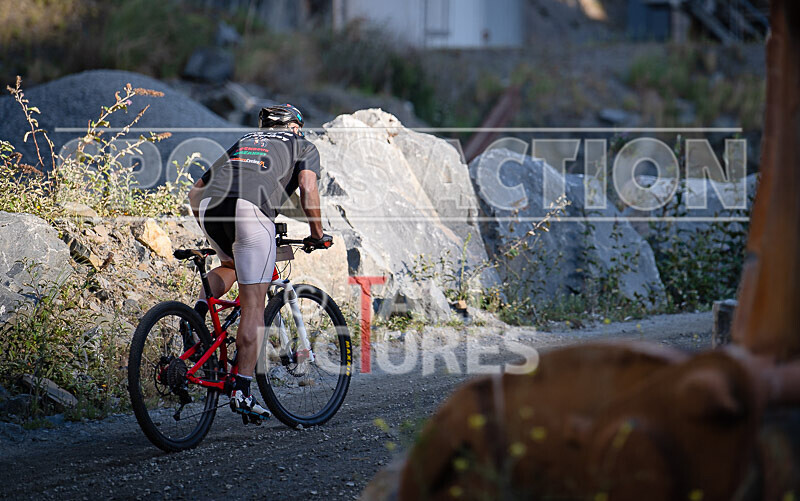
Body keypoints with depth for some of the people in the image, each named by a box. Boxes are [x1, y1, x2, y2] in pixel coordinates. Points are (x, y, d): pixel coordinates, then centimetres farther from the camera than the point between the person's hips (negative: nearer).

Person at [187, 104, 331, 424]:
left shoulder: (240, 143, 38)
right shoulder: (304, 147, 28)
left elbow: (195, 193, 33)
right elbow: (307, 188, 7)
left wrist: (211, 230, 45)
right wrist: (317, 234, 16)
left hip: (208, 206, 4)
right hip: (251, 209, -4)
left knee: (230, 265, 34)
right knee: (253, 305, 2)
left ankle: (199, 312, 7)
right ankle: (242, 392, -3)